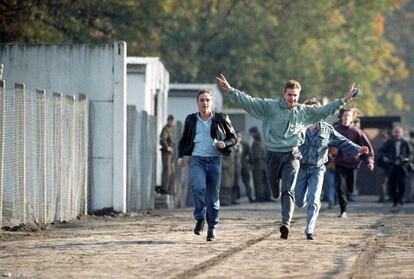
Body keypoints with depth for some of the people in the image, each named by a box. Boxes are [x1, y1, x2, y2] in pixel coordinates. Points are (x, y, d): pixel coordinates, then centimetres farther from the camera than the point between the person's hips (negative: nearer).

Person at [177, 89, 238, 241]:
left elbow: (234, 137, 10)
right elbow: (183, 140, 20)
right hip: (197, 160, 0)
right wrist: (180, 156, 7)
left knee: (213, 196, 3)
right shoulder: (191, 120, 7)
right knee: (198, 187, -24)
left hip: (214, 160, 0)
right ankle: (200, 218, -5)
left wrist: (225, 143, -10)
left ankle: (212, 228, 15)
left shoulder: (221, 119, 3)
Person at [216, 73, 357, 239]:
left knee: (287, 191, -14)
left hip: (292, 156, 0)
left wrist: (343, 100, 15)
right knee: (275, 192, 14)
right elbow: (249, 102, -10)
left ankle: (286, 224, -23)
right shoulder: (270, 106, -4)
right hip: (273, 155, 0)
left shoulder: (304, 111, 6)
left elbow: (324, 110, 16)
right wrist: (230, 90, -21)